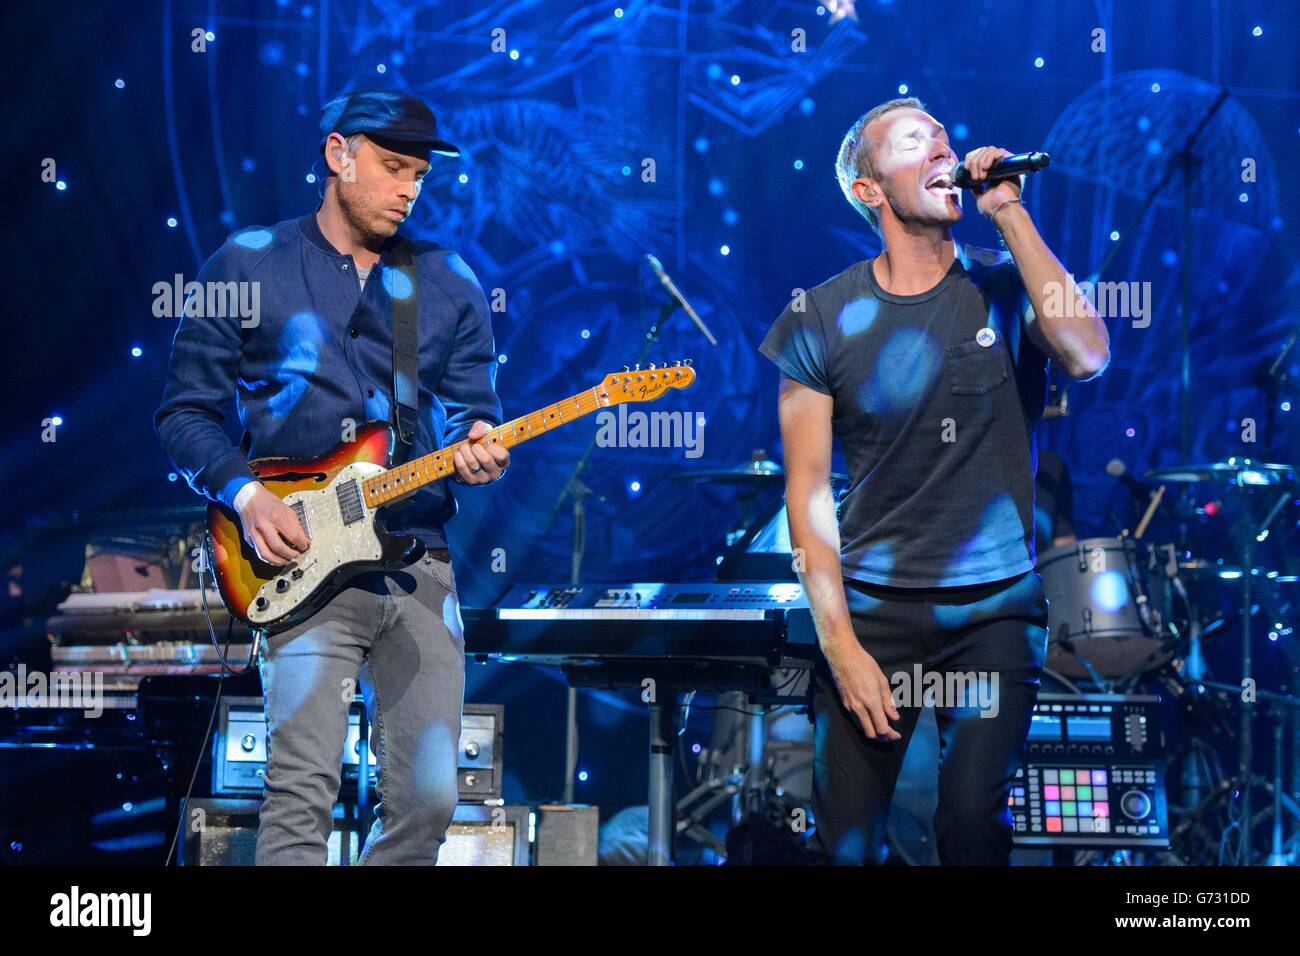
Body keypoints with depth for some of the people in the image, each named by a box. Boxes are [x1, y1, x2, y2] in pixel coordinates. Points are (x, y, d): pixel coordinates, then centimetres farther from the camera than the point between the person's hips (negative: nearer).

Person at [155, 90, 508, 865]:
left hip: (419, 565, 4)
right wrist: (245, 493, -11)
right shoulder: (248, 265, 5)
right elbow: (185, 411, 5)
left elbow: (476, 416, 14)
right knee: (303, 794, -15)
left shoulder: (450, 285, 14)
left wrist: (478, 453, -10)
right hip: (303, 564, -4)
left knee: (429, 799, 1)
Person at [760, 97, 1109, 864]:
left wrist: (1010, 211, -17)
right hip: (872, 606, 0)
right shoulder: (822, 318, -1)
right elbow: (809, 489, -1)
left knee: (975, 824, -5)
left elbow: (1088, 357, -20)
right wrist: (840, 643, -8)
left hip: (997, 605, 0)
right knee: (847, 840, -1)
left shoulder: (1007, 287, 1)